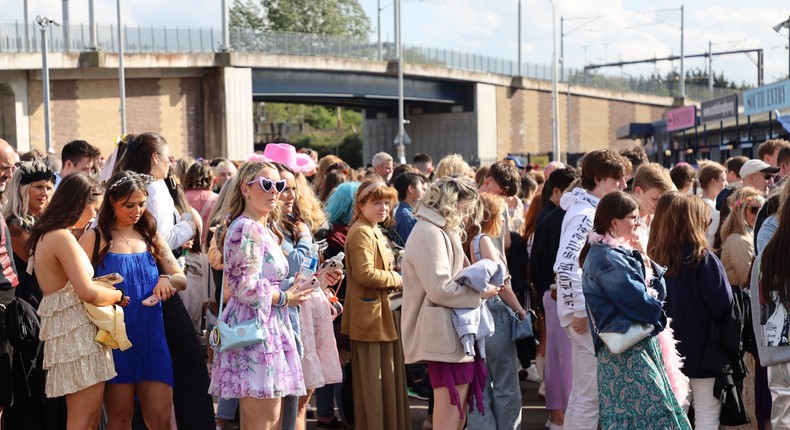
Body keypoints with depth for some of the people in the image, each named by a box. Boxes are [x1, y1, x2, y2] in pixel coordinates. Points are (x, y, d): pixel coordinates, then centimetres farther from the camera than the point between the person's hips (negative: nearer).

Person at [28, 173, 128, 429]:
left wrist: (101, 284, 12)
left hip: (63, 329, 10)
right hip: (77, 332, -10)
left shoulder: (44, 235, 15)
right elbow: (87, 293, -22)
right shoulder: (62, 237, -15)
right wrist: (117, 296, -5)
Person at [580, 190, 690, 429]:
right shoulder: (606, 259, -16)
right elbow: (640, 302, -19)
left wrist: (643, 257, -1)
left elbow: (659, 289, 12)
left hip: (640, 346, 9)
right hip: (627, 351, -9)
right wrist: (657, 311, 2)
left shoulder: (622, 253, 14)